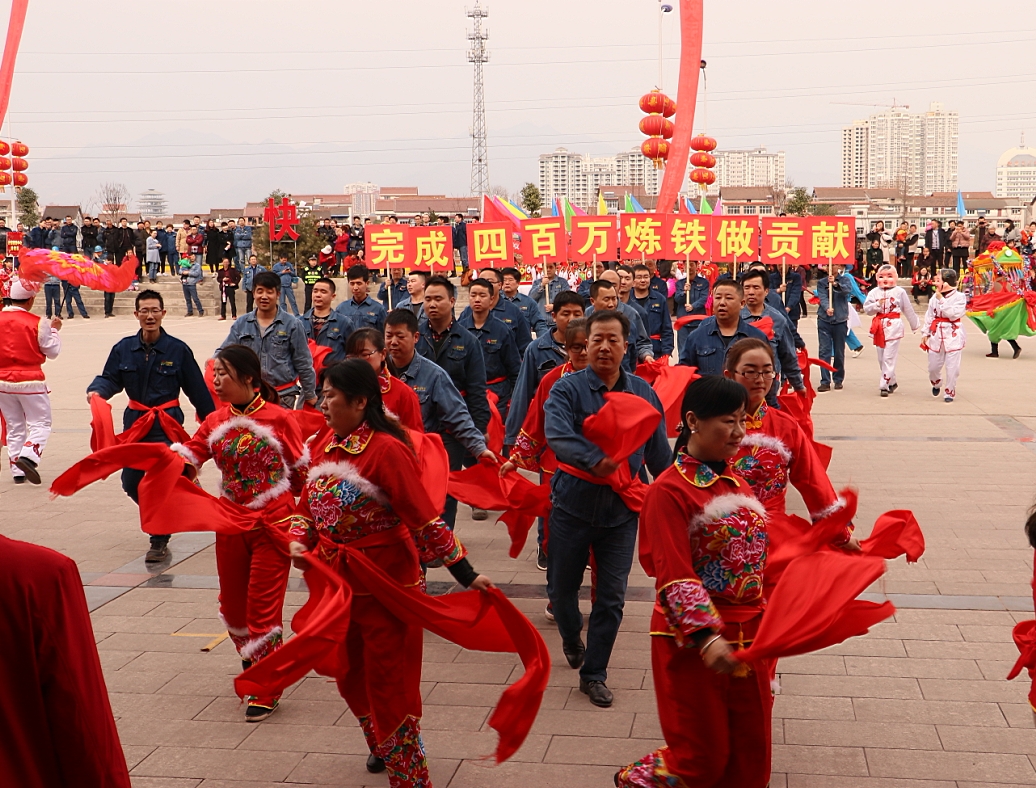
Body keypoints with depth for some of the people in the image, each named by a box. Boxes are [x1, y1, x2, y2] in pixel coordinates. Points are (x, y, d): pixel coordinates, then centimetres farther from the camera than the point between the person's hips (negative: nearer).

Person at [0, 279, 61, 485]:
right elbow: (52, 351, -3)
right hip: (30, 380, -4)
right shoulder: (38, 323, -12)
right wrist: (54, 330, 11)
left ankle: (18, 470, 14)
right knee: (40, 423, 6)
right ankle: (28, 455, -19)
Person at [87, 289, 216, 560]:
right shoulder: (124, 349, 2)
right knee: (131, 482, 8)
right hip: (135, 423, 4)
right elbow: (110, 379, 3)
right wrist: (96, 391, -20)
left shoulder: (178, 349, -5)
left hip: (167, 424, -4)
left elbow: (197, 389, -1)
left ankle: (160, 542, 9)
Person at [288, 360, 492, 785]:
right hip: (337, 580, 7)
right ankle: (382, 745, 46)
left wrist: (467, 575, -23)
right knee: (351, 674, 21)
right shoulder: (324, 444, 2)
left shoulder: (386, 450, -20)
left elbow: (424, 519, -21)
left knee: (389, 679, 2)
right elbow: (308, 504, 13)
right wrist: (299, 542, -6)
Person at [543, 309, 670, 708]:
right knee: (562, 586, 13)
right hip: (573, 503, -1)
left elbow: (658, 452, 10)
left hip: (622, 509, 2)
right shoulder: (568, 388, -8)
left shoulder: (642, 392, 3)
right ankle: (572, 639, 44)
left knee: (612, 596, 3)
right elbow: (557, 435, -27)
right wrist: (594, 460, -42)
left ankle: (594, 673, 19)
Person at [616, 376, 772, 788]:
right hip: (693, 639, -7)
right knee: (703, 754, 5)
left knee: (749, 752, 13)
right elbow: (673, 577, -20)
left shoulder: (735, 482, 9)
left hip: (747, 630, 7)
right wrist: (706, 637, -29)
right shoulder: (670, 490, -15)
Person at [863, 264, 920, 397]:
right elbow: (866, 309, 1)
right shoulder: (874, 292, 6)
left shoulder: (899, 292, 0)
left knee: (889, 358, -9)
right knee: (881, 358, 10)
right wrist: (877, 305, -16)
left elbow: (908, 310, 7)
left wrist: (914, 325, 14)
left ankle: (884, 385, -8)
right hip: (879, 327, 4)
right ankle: (892, 382, 25)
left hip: (893, 326, -4)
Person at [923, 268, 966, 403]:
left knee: (952, 367, -3)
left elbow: (953, 314, -19)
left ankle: (949, 392, 12)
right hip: (936, 334, 4)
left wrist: (941, 300, -18)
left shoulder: (959, 297, -8)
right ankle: (936, 384, 39)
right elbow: (929, 316, 10)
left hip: (953, 335, -4)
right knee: (933, 366, 9)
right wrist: (926, 333, 7)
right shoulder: (934, 298, 5)